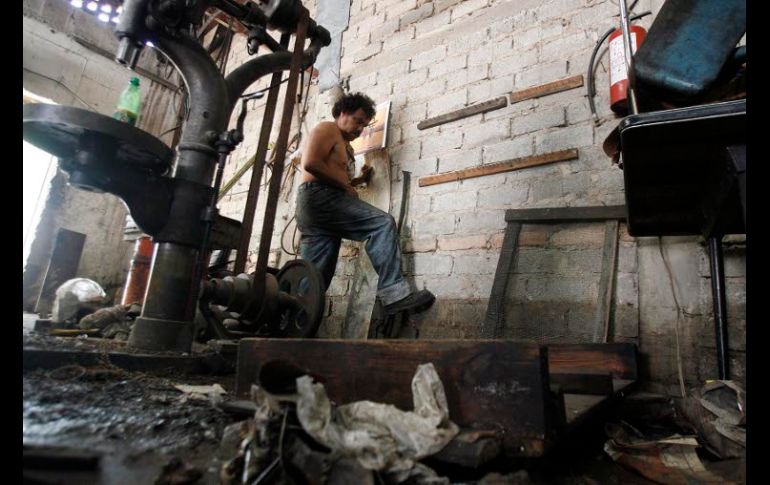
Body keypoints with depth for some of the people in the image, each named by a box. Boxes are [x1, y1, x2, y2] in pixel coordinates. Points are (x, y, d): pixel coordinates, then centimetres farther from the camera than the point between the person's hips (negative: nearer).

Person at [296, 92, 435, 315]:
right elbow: (310, 163, -12)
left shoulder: (345, 146, 32)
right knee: (383, 223, -22)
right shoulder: (327, 129, 5)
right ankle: (393, 293, -31)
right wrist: (345, 184, -8)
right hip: (319, 197, -10)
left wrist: (358, 180, 15)